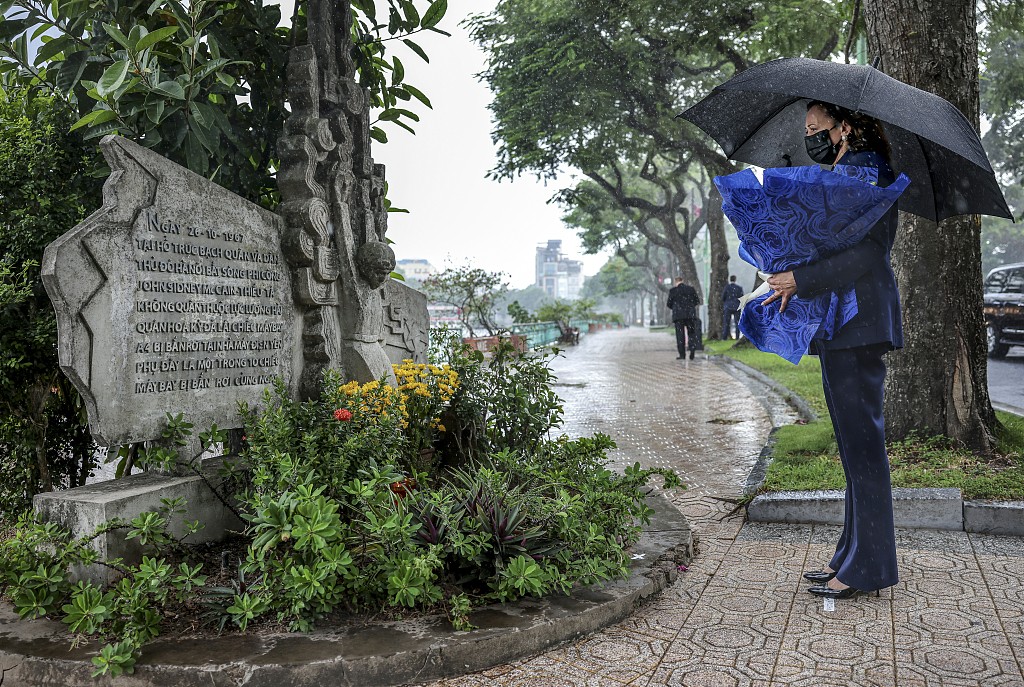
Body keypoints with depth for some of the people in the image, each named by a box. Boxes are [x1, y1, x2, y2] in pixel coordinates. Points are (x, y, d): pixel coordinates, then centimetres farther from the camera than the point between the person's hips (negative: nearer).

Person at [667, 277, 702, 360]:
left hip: (678, 315, -2)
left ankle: (682, 354, 0)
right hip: (690, 314, 2)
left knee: (680, 335, 2)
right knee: (692, 333, 11)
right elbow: (697, 300, 7)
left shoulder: (672, 290, -4)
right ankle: (692, 351, -7)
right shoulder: (690, 288, 3)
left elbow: (669, 304, -1)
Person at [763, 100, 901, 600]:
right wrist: (796, 281, 5)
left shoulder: (863, 172, -8)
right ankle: (853, 556, 21)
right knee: (855, 441, 12)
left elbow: (867, 254, -19)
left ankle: (867, 567, 2)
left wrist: (800, 280, -19)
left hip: (856, 325, -10)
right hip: (844, 324, 10)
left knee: (860, 438, -6)